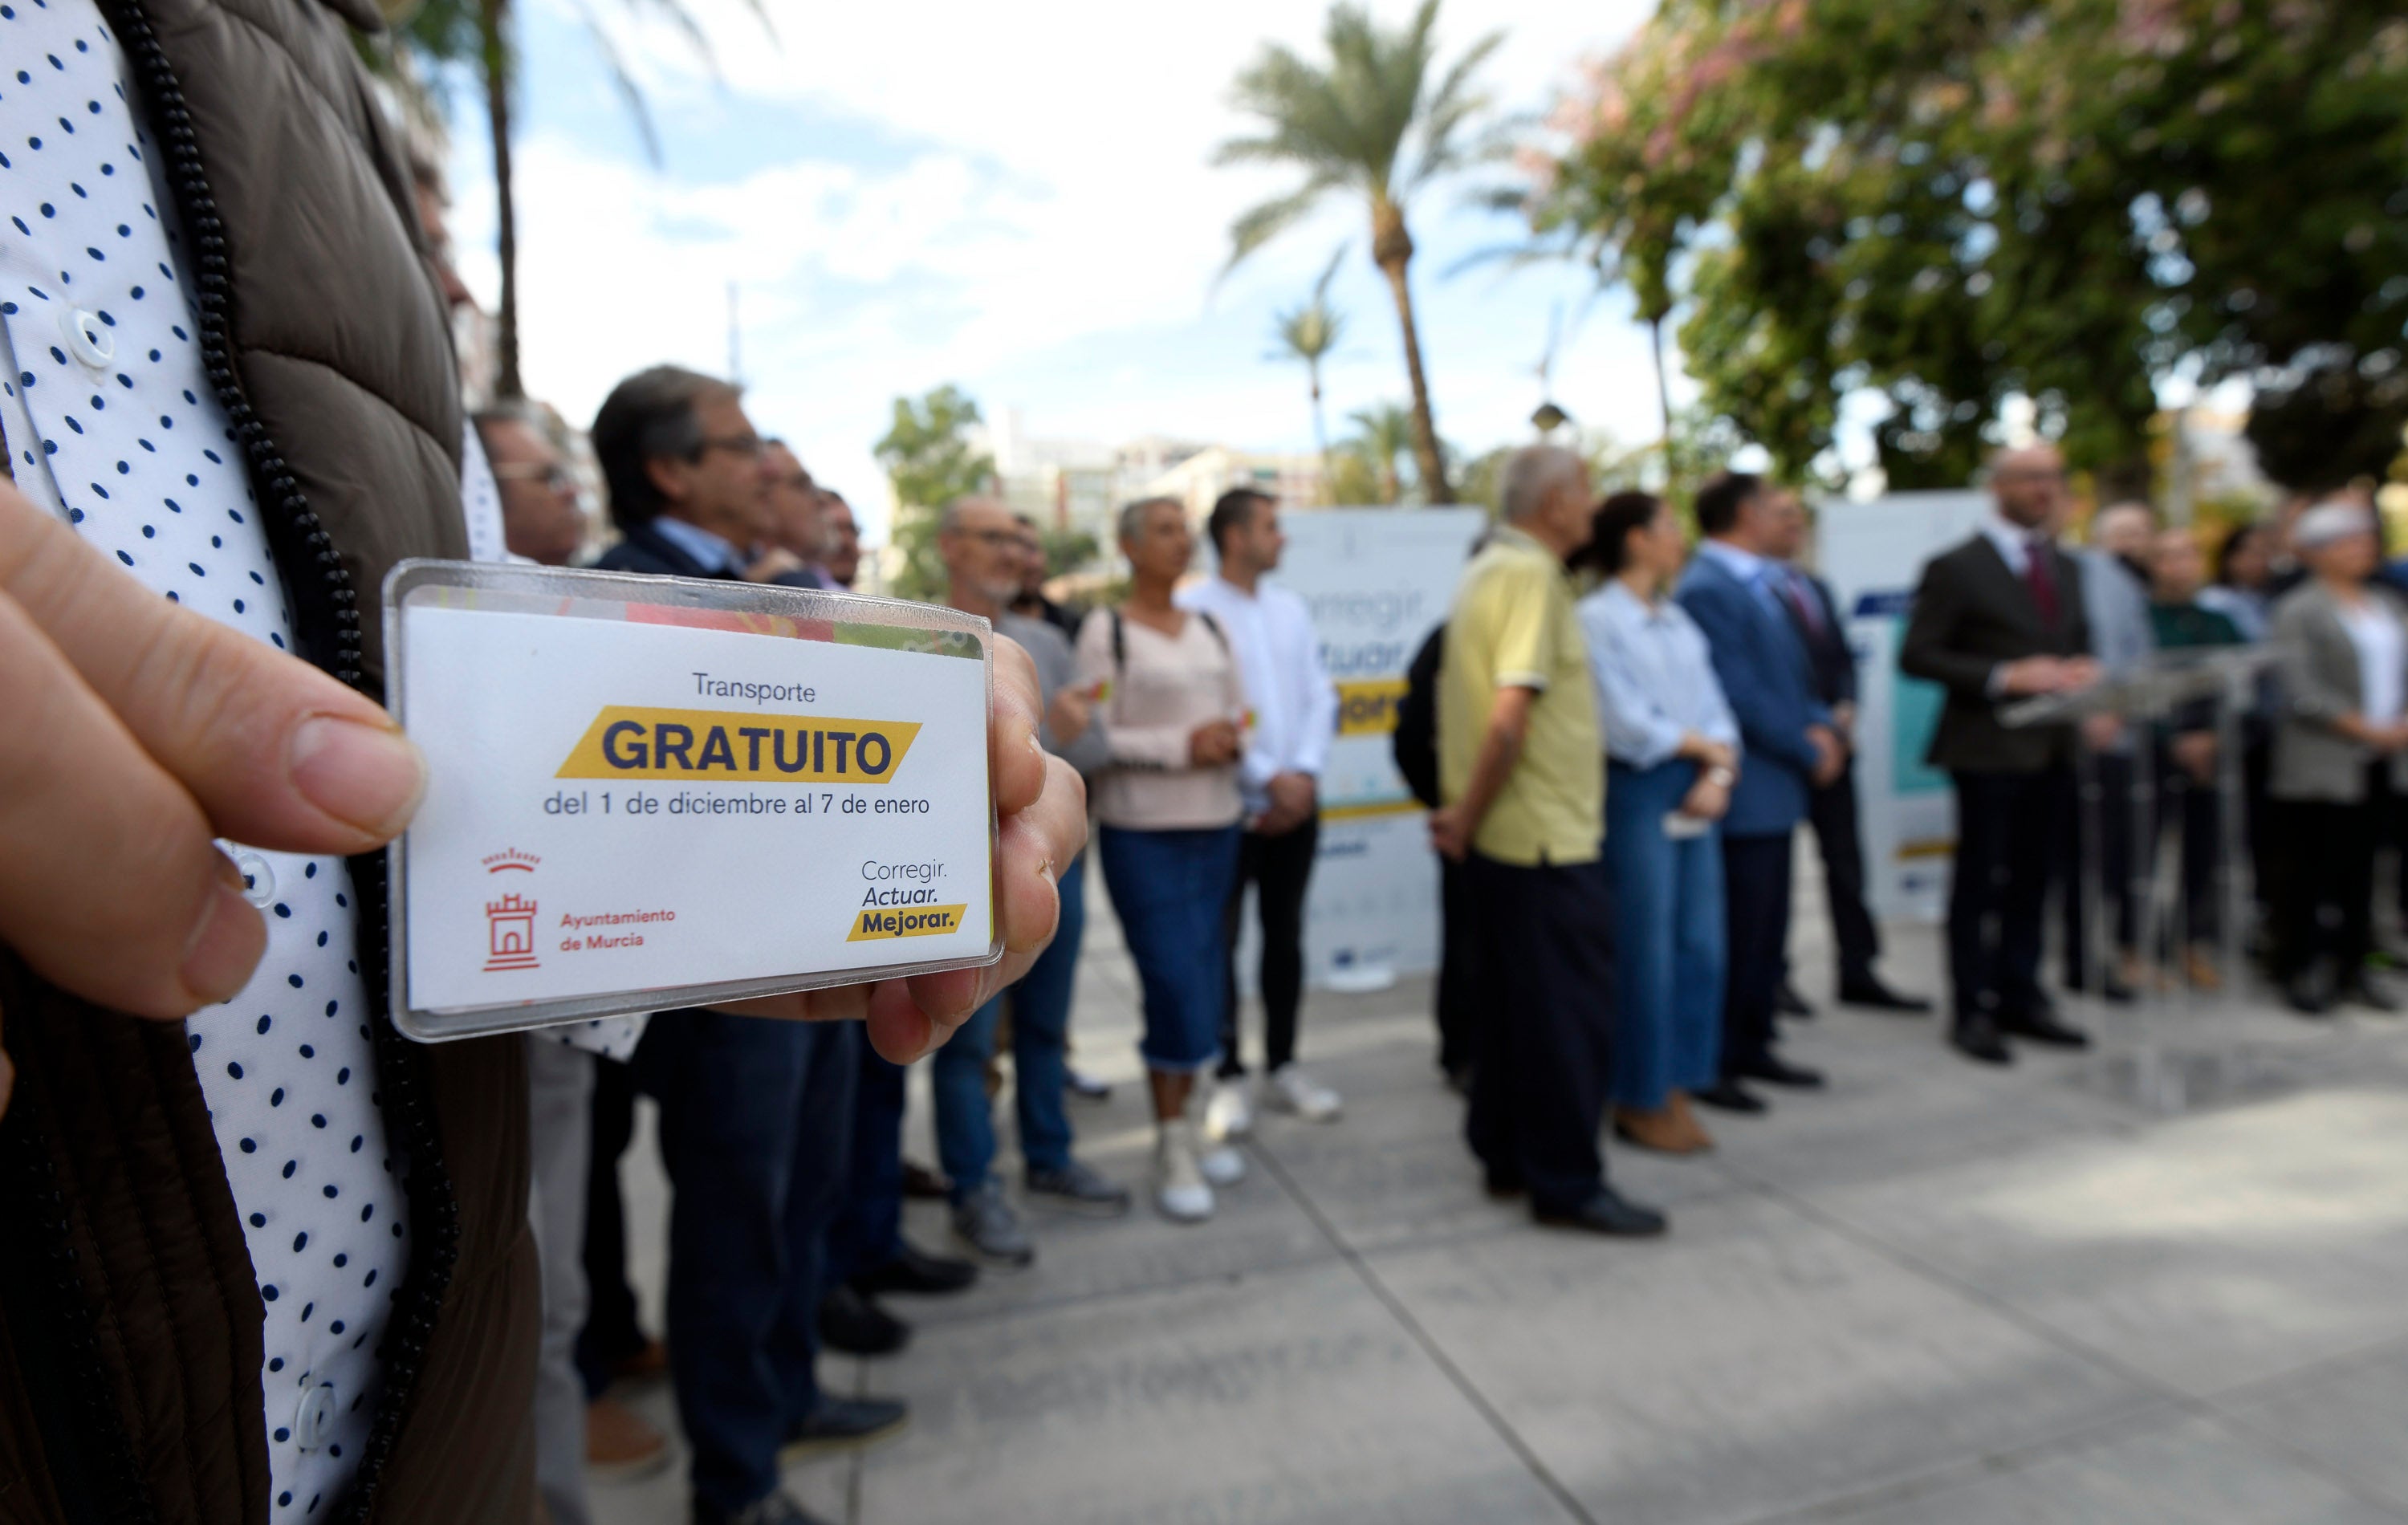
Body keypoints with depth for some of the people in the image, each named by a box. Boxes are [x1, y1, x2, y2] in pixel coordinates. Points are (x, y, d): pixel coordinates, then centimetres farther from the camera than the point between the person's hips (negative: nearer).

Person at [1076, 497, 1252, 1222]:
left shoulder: (1209, 628, 13)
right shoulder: (1105, 631, -5)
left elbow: (1239, 712, 16)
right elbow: (1093, 738, -12)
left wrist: (1232, 739, -5)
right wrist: (1182, 746, -17)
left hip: (1217, 826, 6)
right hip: (1142, 834, -6)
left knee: (1204, 981, 10)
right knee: (1174, 982, -6)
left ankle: (1184, 1126, 26)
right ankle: (1171, 1147, 10)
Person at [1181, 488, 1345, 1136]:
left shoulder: (1290, 608, 11)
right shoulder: (1192, 609, -7)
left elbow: (1320, 696, 7)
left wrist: (1305, 773, -7)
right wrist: (1268, 778, -14)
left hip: (1296, 803, 5)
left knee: (1285, 938, 13)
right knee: (1220, 943, 5)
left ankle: (1283, 1066, 27)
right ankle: (1229, 1076, 18)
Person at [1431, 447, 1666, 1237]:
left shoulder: (1486, 569, 13)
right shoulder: (1532, 575, -16)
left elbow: (1462, 696, 17)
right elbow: (1509, 718, -26)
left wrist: (1464, 811, 15)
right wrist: (1467, 817, -15)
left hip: (1500, 836, 9)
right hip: (1546, 836, -9)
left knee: (1510, 1001, 17)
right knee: (1570, 1011, 2)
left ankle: (1508, 1156, 29)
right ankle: (1567, 1182, 15)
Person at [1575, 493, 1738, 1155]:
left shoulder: (1679, 621, 13)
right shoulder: (1596, 618, -10)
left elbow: (1715, 708, 8)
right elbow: (1627, 725, -15)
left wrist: (1719, 775, -9)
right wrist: (1704, 747, -3)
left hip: (1696, 796, 7)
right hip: (1637, 795, -7)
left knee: (1699, 945, 10)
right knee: (1644, 952, 1)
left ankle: (1674, 1088, 27)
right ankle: (1638, 1102, 19)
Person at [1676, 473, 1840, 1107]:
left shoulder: (1762, 583, 15)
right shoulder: (1707, 589, -16)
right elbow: (1738, 693, -20)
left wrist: (1821, 726, 3)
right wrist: (1807, 752, -11)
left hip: (1777, 789, 10)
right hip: (1743, 793, -10)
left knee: (1768, 929, 16)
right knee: (1737, 932, -2)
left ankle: (1752, 1045, 29)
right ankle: (1712, 1063, 10)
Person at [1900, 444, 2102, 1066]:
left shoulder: (2067, 568, 17)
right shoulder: (1956, 567, -6)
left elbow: (2077, 642, 24)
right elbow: (1916, 656, -11)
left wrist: (2080, 671, 1)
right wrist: (2003, 677, -20)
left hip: (2055, 749, 7)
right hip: (1990, 746, -7)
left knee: (2031, 880, 13)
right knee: (1978, 882, 0)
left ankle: (2021, 997, 24)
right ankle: (1972, 1011, 9)